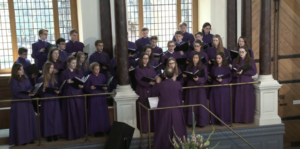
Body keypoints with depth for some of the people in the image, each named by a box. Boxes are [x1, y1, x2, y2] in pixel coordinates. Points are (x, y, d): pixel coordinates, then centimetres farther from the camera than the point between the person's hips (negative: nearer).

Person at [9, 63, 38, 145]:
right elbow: (16, 93, -18)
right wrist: (28, 94, -25)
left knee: (30, 120, 9)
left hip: (27, 102, 7)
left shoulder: (25, 78, 9)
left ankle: (29, 138, 17)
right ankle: (20, 140, 6)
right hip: (18, 103, -7)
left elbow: (30, 87, 12)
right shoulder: (13, 81, -11)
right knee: (20, 121, -2)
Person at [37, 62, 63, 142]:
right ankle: (48, 134, 8)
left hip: (55, 100, 3)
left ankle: (55, 134, 12)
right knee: (47, 117, 0)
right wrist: (42, 90, -22)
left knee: (56, 117, 3)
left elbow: (58, 87, 11)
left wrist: (57, 91, -11)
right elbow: (38, 90, -1)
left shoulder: (55, 77, 7)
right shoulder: (41, 79, -3)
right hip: (46, 101, -3)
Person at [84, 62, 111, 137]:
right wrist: (90, 88, -21)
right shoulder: (89, 77, -2)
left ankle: (103, 129, 13)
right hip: (93, 98, -3)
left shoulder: (102, 76, 7)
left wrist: (105, 88, -12)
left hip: (102, 97, 3)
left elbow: (106, 85, 9)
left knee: (103, 113, 4)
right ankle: (96, 130, 5)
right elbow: (86, 88, -1)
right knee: (94, 114, -1)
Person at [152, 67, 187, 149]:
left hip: (164, 109, 0)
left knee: (163, 128, 12)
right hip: (176, 109, 1)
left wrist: (157, 83, 13)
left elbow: (155, 94, 2)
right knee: (177, 127, 14)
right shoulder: (177, 84, -12)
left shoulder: (161, 84, -15)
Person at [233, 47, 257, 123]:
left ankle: (247, 118, 5)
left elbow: (254, 72, -7)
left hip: (247, 82, -2)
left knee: (247, 101, -1)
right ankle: (238, 118, 7)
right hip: (238, 82, 2)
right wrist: (237, 73, -18)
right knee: (238, 101, 2)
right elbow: (233, 72, 4)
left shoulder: (251, 61, 2)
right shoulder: (235, 61, 9)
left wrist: (243, 71, -14)